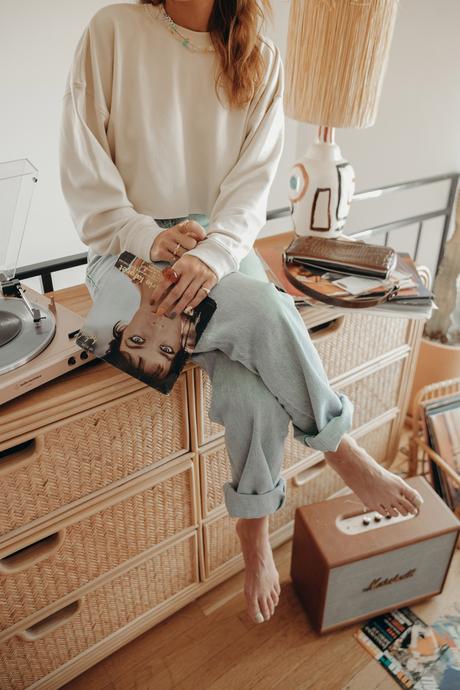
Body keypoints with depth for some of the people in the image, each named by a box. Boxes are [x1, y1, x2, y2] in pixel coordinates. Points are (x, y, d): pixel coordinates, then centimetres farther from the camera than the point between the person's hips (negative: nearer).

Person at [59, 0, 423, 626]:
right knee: (265, 311, -31)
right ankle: (342, 451, -6)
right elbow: (83, 169, -3)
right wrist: (150, 237, -18)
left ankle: (255, 528, 1)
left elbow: (254, 180, -3)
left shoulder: (261, 58, 7)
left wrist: (212, 253, -22)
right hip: (131, 247, -2)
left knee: (253, 384, -25)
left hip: (221, 246, 2)